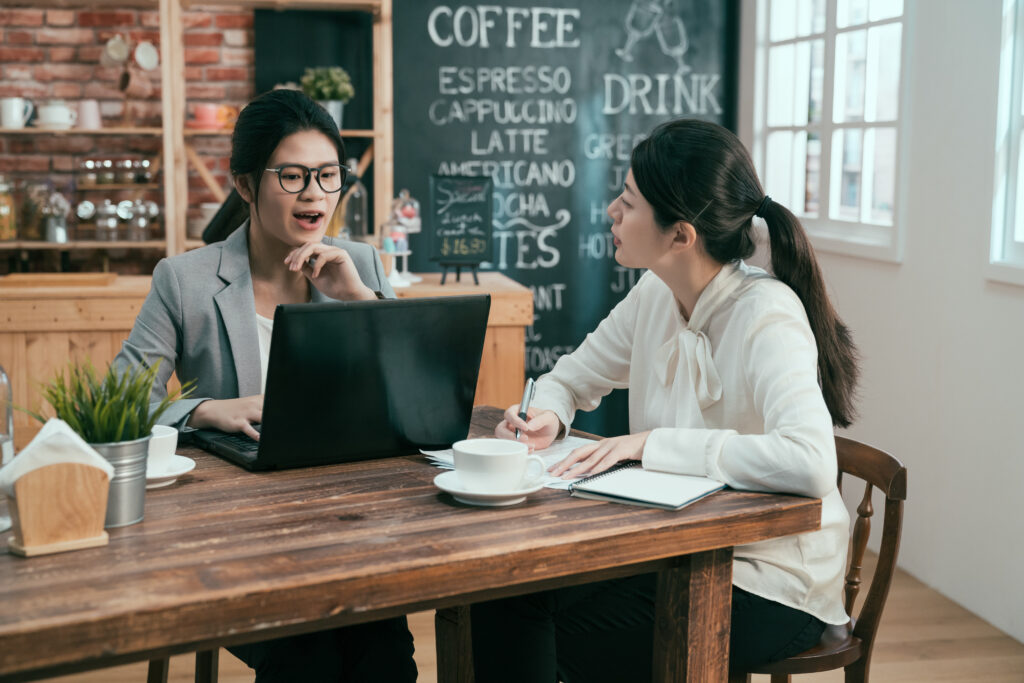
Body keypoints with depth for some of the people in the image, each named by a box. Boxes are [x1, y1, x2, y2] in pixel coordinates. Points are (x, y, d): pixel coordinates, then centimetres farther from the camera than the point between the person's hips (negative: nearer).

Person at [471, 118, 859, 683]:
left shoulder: (766, 316, -23)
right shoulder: (656, 295, -1)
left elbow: (810, 464, -39)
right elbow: (571, 377, 13)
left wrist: (650, 443, -32)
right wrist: (546, 415, -11)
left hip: (771, 587, -6)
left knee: (569, 628, -23)